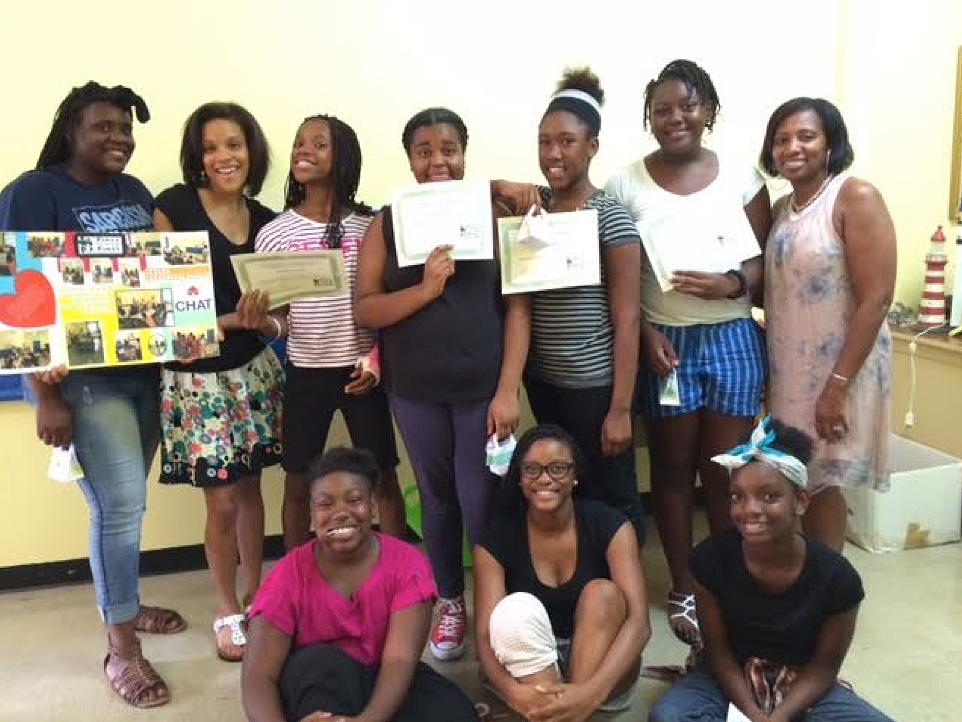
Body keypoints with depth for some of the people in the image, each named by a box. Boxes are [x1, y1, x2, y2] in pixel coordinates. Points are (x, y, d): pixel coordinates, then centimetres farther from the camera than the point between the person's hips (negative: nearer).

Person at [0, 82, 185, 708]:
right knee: (121, 503, -8)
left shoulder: (135, 192, 12)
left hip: (143, 367, 6)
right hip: (82, 375, -6)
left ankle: (121, 601, 35)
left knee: (124, 499, 15)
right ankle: (121, 648, 6)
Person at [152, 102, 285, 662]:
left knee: (250, 490, 14)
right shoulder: (174, 206, -7)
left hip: (255, 371, 4)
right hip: (197, 378, -4)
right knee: (222, 501, 2)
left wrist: (218, 321, -13)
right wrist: (242, 315, -22)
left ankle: (254, 597, 32)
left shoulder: (265, 220, 5)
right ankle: (228, 612, 23)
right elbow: (158, 295, -10)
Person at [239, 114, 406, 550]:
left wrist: (377, 359, -7)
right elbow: (278, 319, 1)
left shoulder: (370, 224, -3)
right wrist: (260, 320, -21)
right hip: (304, 375, 1)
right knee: (298, 485, 10)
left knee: (384, 479, 8)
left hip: (362, 371, -1)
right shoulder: (274, 234, -1)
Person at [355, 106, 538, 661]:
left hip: (482, 388, -2)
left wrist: (508, 391, -11)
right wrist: (424, 289, -20)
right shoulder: (388, 223, 2)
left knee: (482, 504, 1)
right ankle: (450, 601, 33)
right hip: (416, 391, 2)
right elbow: (365, 309, -3)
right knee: (437, 499, 15)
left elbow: (517, 307, -6)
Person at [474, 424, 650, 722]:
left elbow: (639, 622, -23)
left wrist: (592, 692, -41)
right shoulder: (496, 540, -10)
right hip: (527, 669, 0)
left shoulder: (609, 526, -12)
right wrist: (513, 691, -42)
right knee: (516, 609, -30)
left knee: (603, 593, -29)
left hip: (599, 666, 0)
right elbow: (485, 634, -19)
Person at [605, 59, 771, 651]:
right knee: (673, 471, 9)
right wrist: (645, 336, -12)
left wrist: (734, 284, -17)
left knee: (725, 473, 7)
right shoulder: (626, 186, -1)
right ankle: (684, 591, 24)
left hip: (733, 341, 1)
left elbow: (770, 261, 3)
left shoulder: (742, 177, 2)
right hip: (665, 345, -1)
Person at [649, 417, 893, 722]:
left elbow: (824, 666, -9)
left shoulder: (837, 577, -20)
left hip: (802, 686, 1)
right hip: (732, 679, 0)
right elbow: (718, 650, -9)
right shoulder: (711, 559, -19)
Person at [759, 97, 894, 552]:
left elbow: (876, 299, -19)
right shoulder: (782, 208, 9)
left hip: (837, 370, -6)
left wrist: (836, 386, -21)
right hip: (788, 370, 7)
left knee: (821, 484, 3)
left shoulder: (856, 199, -14)